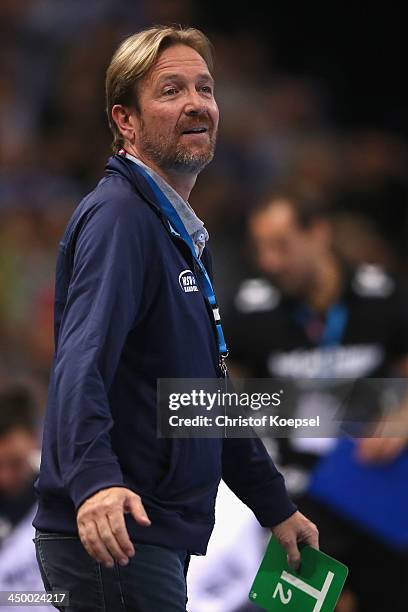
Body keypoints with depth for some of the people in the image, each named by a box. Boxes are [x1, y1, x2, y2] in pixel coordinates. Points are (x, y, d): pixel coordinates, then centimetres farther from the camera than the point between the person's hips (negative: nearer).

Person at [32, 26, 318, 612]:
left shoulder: (183, 233, 20)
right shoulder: (118, 216, -12)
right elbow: (80, 363, -27)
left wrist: (275, 507, 28)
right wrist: (95, 478, -43)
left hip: (157, 537, 10)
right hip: (111, 538, -10)